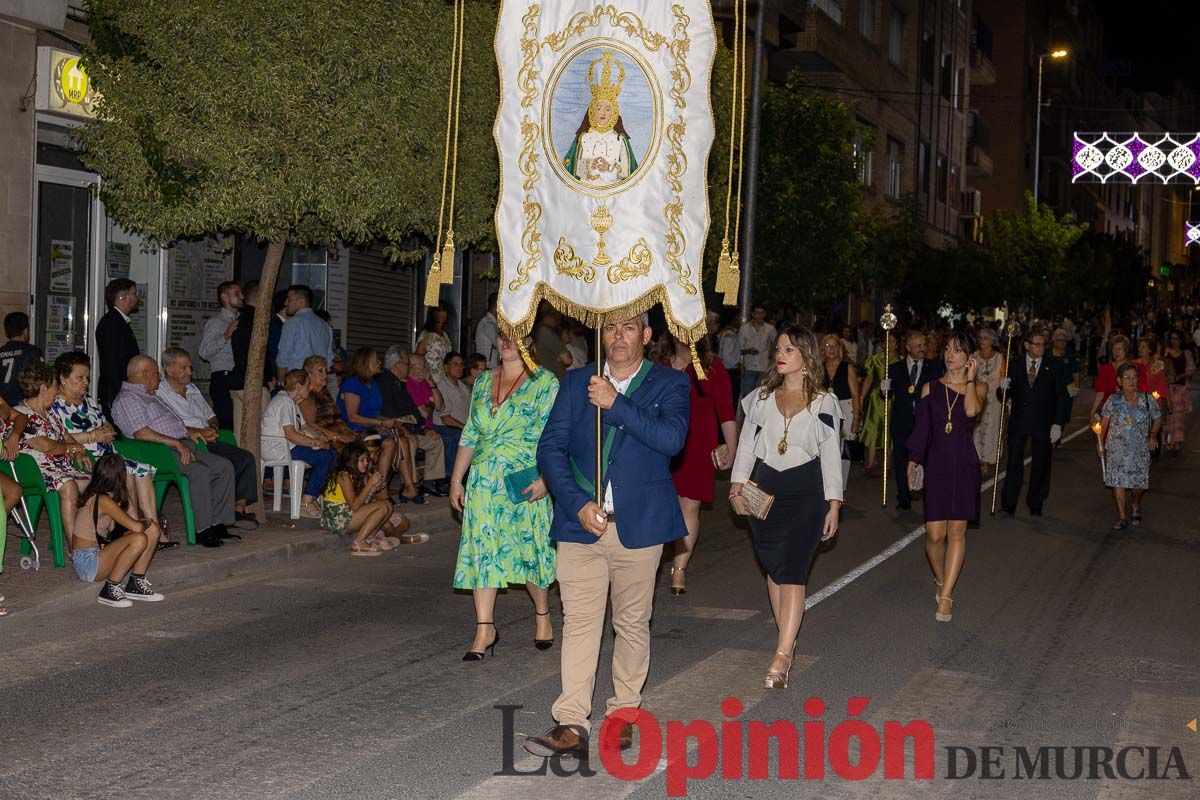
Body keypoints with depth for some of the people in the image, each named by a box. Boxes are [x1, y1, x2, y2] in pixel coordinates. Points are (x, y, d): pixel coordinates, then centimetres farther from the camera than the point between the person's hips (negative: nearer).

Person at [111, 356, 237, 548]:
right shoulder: (127, 399, -3)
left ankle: (218, 524, -7)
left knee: (224, 466, -5)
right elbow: (141, 433, -17)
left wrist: (190, 431, 15)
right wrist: (177, 443, -20)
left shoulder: (152, 396, 30)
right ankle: (203, 530, -29)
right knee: (199, 471, -33)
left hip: (183, 446, 10)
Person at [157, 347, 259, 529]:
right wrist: (191, 431, -20)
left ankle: (239, 507, -19)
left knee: (247, 458, -14)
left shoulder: (193, 389, 27)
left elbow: (211, 417, 31)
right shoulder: (159, 394, 1)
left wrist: (212, 428, 7)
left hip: (209, 442, 8)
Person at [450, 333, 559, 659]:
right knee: (482, 551, -1)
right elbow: (470, 435, 15)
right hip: (484, 483, 4)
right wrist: (456, 479, 11)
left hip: (525, 483, -4)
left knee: (530, 550, 3)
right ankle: (485, 630, 2)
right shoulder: (483, 382, 12)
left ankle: (542, 614, 26)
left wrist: (544, 479, -19)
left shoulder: (544, 382, -4)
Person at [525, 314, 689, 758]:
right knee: (579, 622, -2)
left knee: (633, 624, 9)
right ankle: (571, 725, -3)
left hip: (639, 524, -1)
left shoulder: (669, 384, 2)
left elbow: (672, 438, -16)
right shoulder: (576, 383, 8)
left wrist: (616, 404, -19)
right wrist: (577, 504, -10)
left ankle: (623, 711, 23)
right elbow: (550, 448, 2)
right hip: (581, 523, 1)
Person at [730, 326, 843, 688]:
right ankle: (787, 641, 19)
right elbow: (747, 444, 10)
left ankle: (781, 657, -19)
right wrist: (737, 486, 0)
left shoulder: (823, 403, 2)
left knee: (792, 571, -12)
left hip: (805, 490, -4)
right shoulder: (762, 398, 10)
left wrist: (833, 503, -4)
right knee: (774, 568, 7)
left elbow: (831, 455, 1)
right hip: (765, 489, 4)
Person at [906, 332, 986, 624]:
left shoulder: (978, 387, 3)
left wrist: (970, 380, -12)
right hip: (936, 465, 1)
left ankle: (945, 597, 3)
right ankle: (941, 580, 25)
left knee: (956, 531, -2)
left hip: (964, 466, -1)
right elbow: (921, 428, 10)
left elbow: (972, 410, -19)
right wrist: (913, 462, 5)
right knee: (935, 533, -4)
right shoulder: (931, 388, 7)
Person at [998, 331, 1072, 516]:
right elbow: (1005, 397, 8)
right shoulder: (1015, 365, 4)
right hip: (1018, 421, 0)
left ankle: (1035, 506, 18)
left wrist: (1058, 423, -7)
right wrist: (1003, 388, -15)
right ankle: (1008, 506, 6)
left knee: (1041, 465, 6)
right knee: (1014, 464, 0)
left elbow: (1062, 396, 1)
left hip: (1043, 423, 0)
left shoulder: (1054, 366, 2)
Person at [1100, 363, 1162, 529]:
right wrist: (1101, 443, 6)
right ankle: (1122, 517, 1)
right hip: (1117, 448, -1)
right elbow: (1104, 423, 6)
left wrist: (1153, 435, -6)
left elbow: (1157, 419, 9)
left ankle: (1135, 506, 38)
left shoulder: (1147, 400, -4)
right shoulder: (1113, 401, -4)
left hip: (1140, 449, 1)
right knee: (1117, 480, -7)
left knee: (1139, 481, 6)